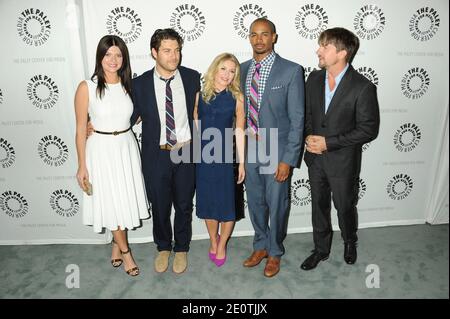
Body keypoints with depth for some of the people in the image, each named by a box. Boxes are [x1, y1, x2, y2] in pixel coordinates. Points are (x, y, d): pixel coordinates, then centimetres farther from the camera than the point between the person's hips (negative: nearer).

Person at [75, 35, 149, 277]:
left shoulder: (128, 85, 1)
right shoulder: (87, 87, -10)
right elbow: (81, 129, -7)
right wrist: (82, 166, -7)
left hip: (127, 148, 4)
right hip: (101, 150, -4)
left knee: (125, 200, 13)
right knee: (111, 203, 6)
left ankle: (116, 245, 36)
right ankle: (125, 251, 25)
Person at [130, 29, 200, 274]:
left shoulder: (192, 77, -3)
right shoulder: (140, 84, -6)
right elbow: (131, 117, 2)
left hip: (186, 153, 1)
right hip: (156, 155, 0)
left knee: (184, 205, 15)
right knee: (160, 206, 15)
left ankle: (181, 249, 39)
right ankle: (163, 248, 41)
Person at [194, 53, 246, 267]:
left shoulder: (236, 98, -3)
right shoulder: (200, 94, 1)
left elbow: (239, 131, -1)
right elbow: (194, 124, 5)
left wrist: (241, 163, -1)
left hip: (224, 156, -1)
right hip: (202, 156, 2)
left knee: (226, 202, 5)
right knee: (207, 200, 12)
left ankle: (222, 244, 29)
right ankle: (213, 241, 35)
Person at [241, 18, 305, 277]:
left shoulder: (291, 71, -10)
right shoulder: (244, 69, 5)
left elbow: (297, 118, -12)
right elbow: (242, 109, 11)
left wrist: (288, 159, -16)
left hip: (277, 151, -4)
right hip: (250, 150, 5)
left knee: (277, 205, 10)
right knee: (255, 203, 17)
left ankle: (275, 252, 35)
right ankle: (261, 246, 41)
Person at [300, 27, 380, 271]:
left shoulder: (363, 88, -18)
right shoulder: (314, 79, -1)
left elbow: (369, 130, -15)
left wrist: (329, 142, -19)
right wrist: (309, 136, -10)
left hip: (343, 161, -4)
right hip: (315, 158, 4)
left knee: (345, 206, 16)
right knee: (319, 205, 16)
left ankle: (350, 242, 47)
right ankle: (321, 249, 37)